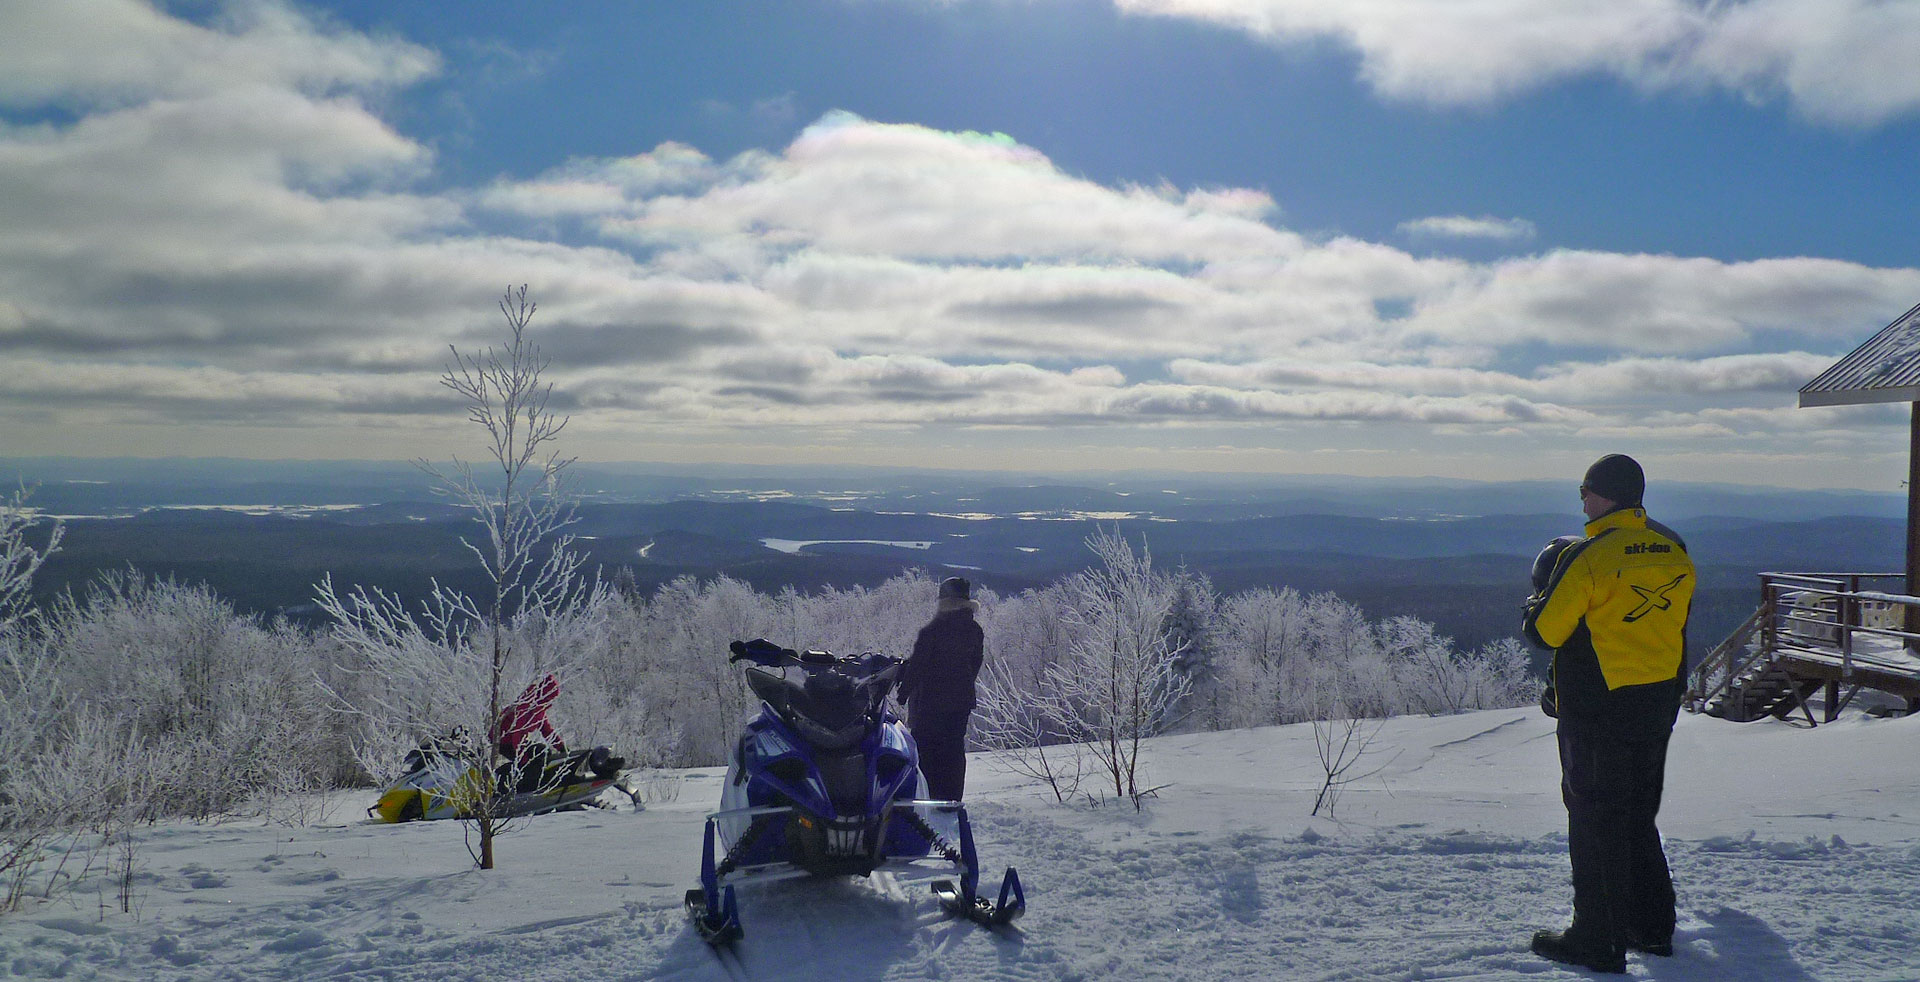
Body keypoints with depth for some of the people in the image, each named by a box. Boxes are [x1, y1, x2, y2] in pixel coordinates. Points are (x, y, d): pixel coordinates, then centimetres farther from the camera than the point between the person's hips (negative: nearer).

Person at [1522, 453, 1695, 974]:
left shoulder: (1587, 557, -18)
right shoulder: (1674, 549, 4)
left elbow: (1544, 631, -14)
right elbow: (1674, 622, 14)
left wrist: (1538, 600, 9)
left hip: (1598, 711, -7)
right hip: (1660, 706, 7)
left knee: (1595, 820, 3)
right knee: (1639, 815, 20)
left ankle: (1598, 940, 9)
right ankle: (1653, 925, 28)